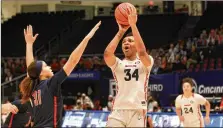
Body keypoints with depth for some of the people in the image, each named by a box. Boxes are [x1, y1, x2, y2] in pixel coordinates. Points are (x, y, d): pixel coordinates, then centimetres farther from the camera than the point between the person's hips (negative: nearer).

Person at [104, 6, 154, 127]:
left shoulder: (145, 63, 9)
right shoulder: (118, 64, 15)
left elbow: (142, 52, -16)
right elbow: (107, 53, -8)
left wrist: (133, 25, -13)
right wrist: (121, 32, -2)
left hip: (138, 111, -1)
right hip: (118, 111, 2)